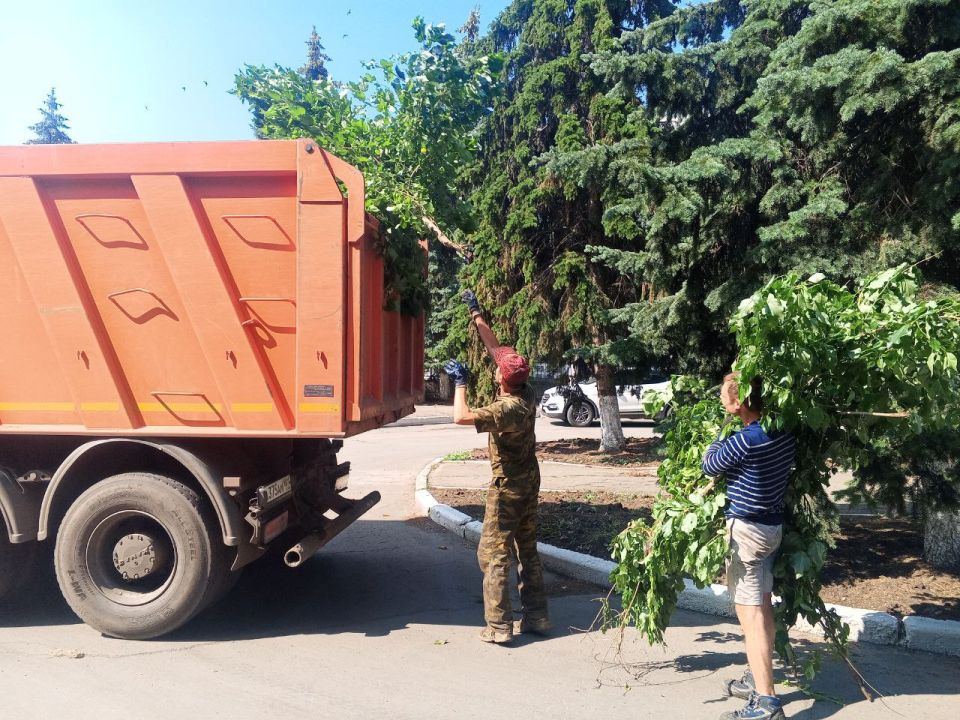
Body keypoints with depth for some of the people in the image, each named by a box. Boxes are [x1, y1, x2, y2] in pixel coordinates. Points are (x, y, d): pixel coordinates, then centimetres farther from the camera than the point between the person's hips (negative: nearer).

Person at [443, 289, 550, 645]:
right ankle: (536, 616, 22)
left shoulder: (506, 408, -24)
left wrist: (460, 382, -21)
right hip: (529, 480, 8)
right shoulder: (527, 394, -2)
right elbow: (494, 348, 6)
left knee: (494, 553, 0)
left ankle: (498, 626, 2)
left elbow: (461, 417, -35)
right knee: (527, 550, 15)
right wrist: (476, 314, 11)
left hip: (508, 486, -8)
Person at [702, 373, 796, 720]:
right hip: (772, 525, 9)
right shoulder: (784, 432, -2)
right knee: (763, 606, 19)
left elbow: (709, 465, -8)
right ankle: (758, 679, 33)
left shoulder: (745, 440, -26)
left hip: (746, 530, -9)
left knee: (750, 613, -3)